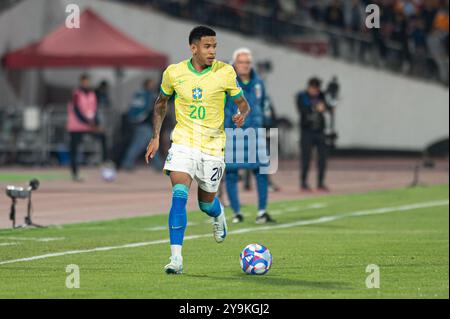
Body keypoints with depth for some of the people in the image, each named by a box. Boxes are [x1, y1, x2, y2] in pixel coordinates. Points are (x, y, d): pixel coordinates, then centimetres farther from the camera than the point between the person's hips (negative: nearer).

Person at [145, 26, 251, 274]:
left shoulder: (225, 72, -8)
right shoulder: (174, 73, -4)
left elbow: (243, 103, 3)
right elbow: (161, 102, 13)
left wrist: (242, 115, -21)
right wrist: (155, 137, 8)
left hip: (213, 145, 0)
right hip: (183, 142, 0)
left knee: (206, 202, 11)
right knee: (179, 195, -19)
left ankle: (218, 214, 51)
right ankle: (176, 257, -19)